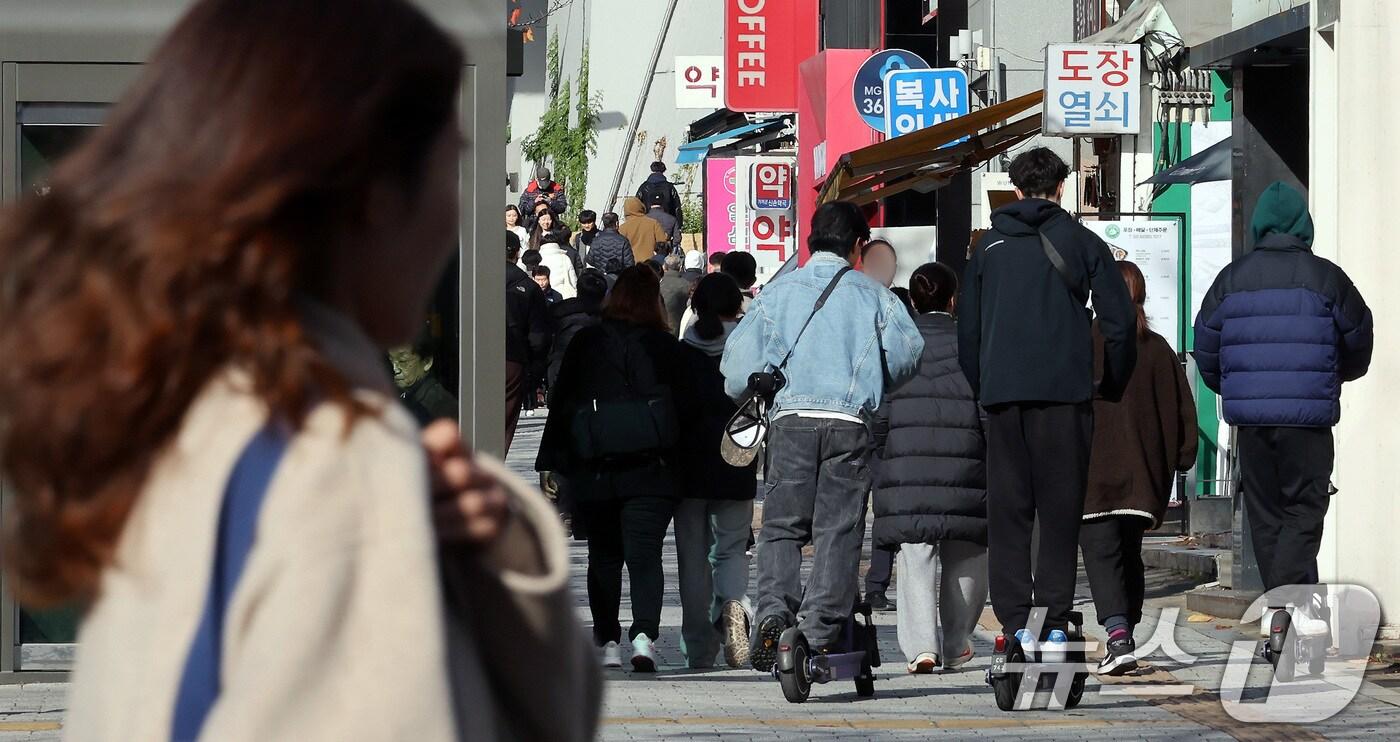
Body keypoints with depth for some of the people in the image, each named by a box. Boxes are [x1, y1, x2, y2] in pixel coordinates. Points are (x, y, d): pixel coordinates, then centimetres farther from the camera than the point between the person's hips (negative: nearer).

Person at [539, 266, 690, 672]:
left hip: (594, 472, 1)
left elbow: (561, 404, 3)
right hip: (650, 471, -1)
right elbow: (684, 407, -1)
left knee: (603, 557, 13)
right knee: (644, 554, -3)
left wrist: (551, 464, 7)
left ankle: (608, 642, 13)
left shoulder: (585, 343, 0)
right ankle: (645, 632, -21)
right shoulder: (666, 347, -3)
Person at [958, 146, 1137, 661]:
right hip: (1065, 392, -2)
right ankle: (1054, 626, -4)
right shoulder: (1082, 242, 6)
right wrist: (1113, 386, 13)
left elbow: (967, 327, 14)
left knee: (1007, 509, 4)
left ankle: (1015, 625, -3)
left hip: (1002, 393, 2)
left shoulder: (989, 246, 13)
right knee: (1060, 510, 1)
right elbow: (1119, 322, 2)